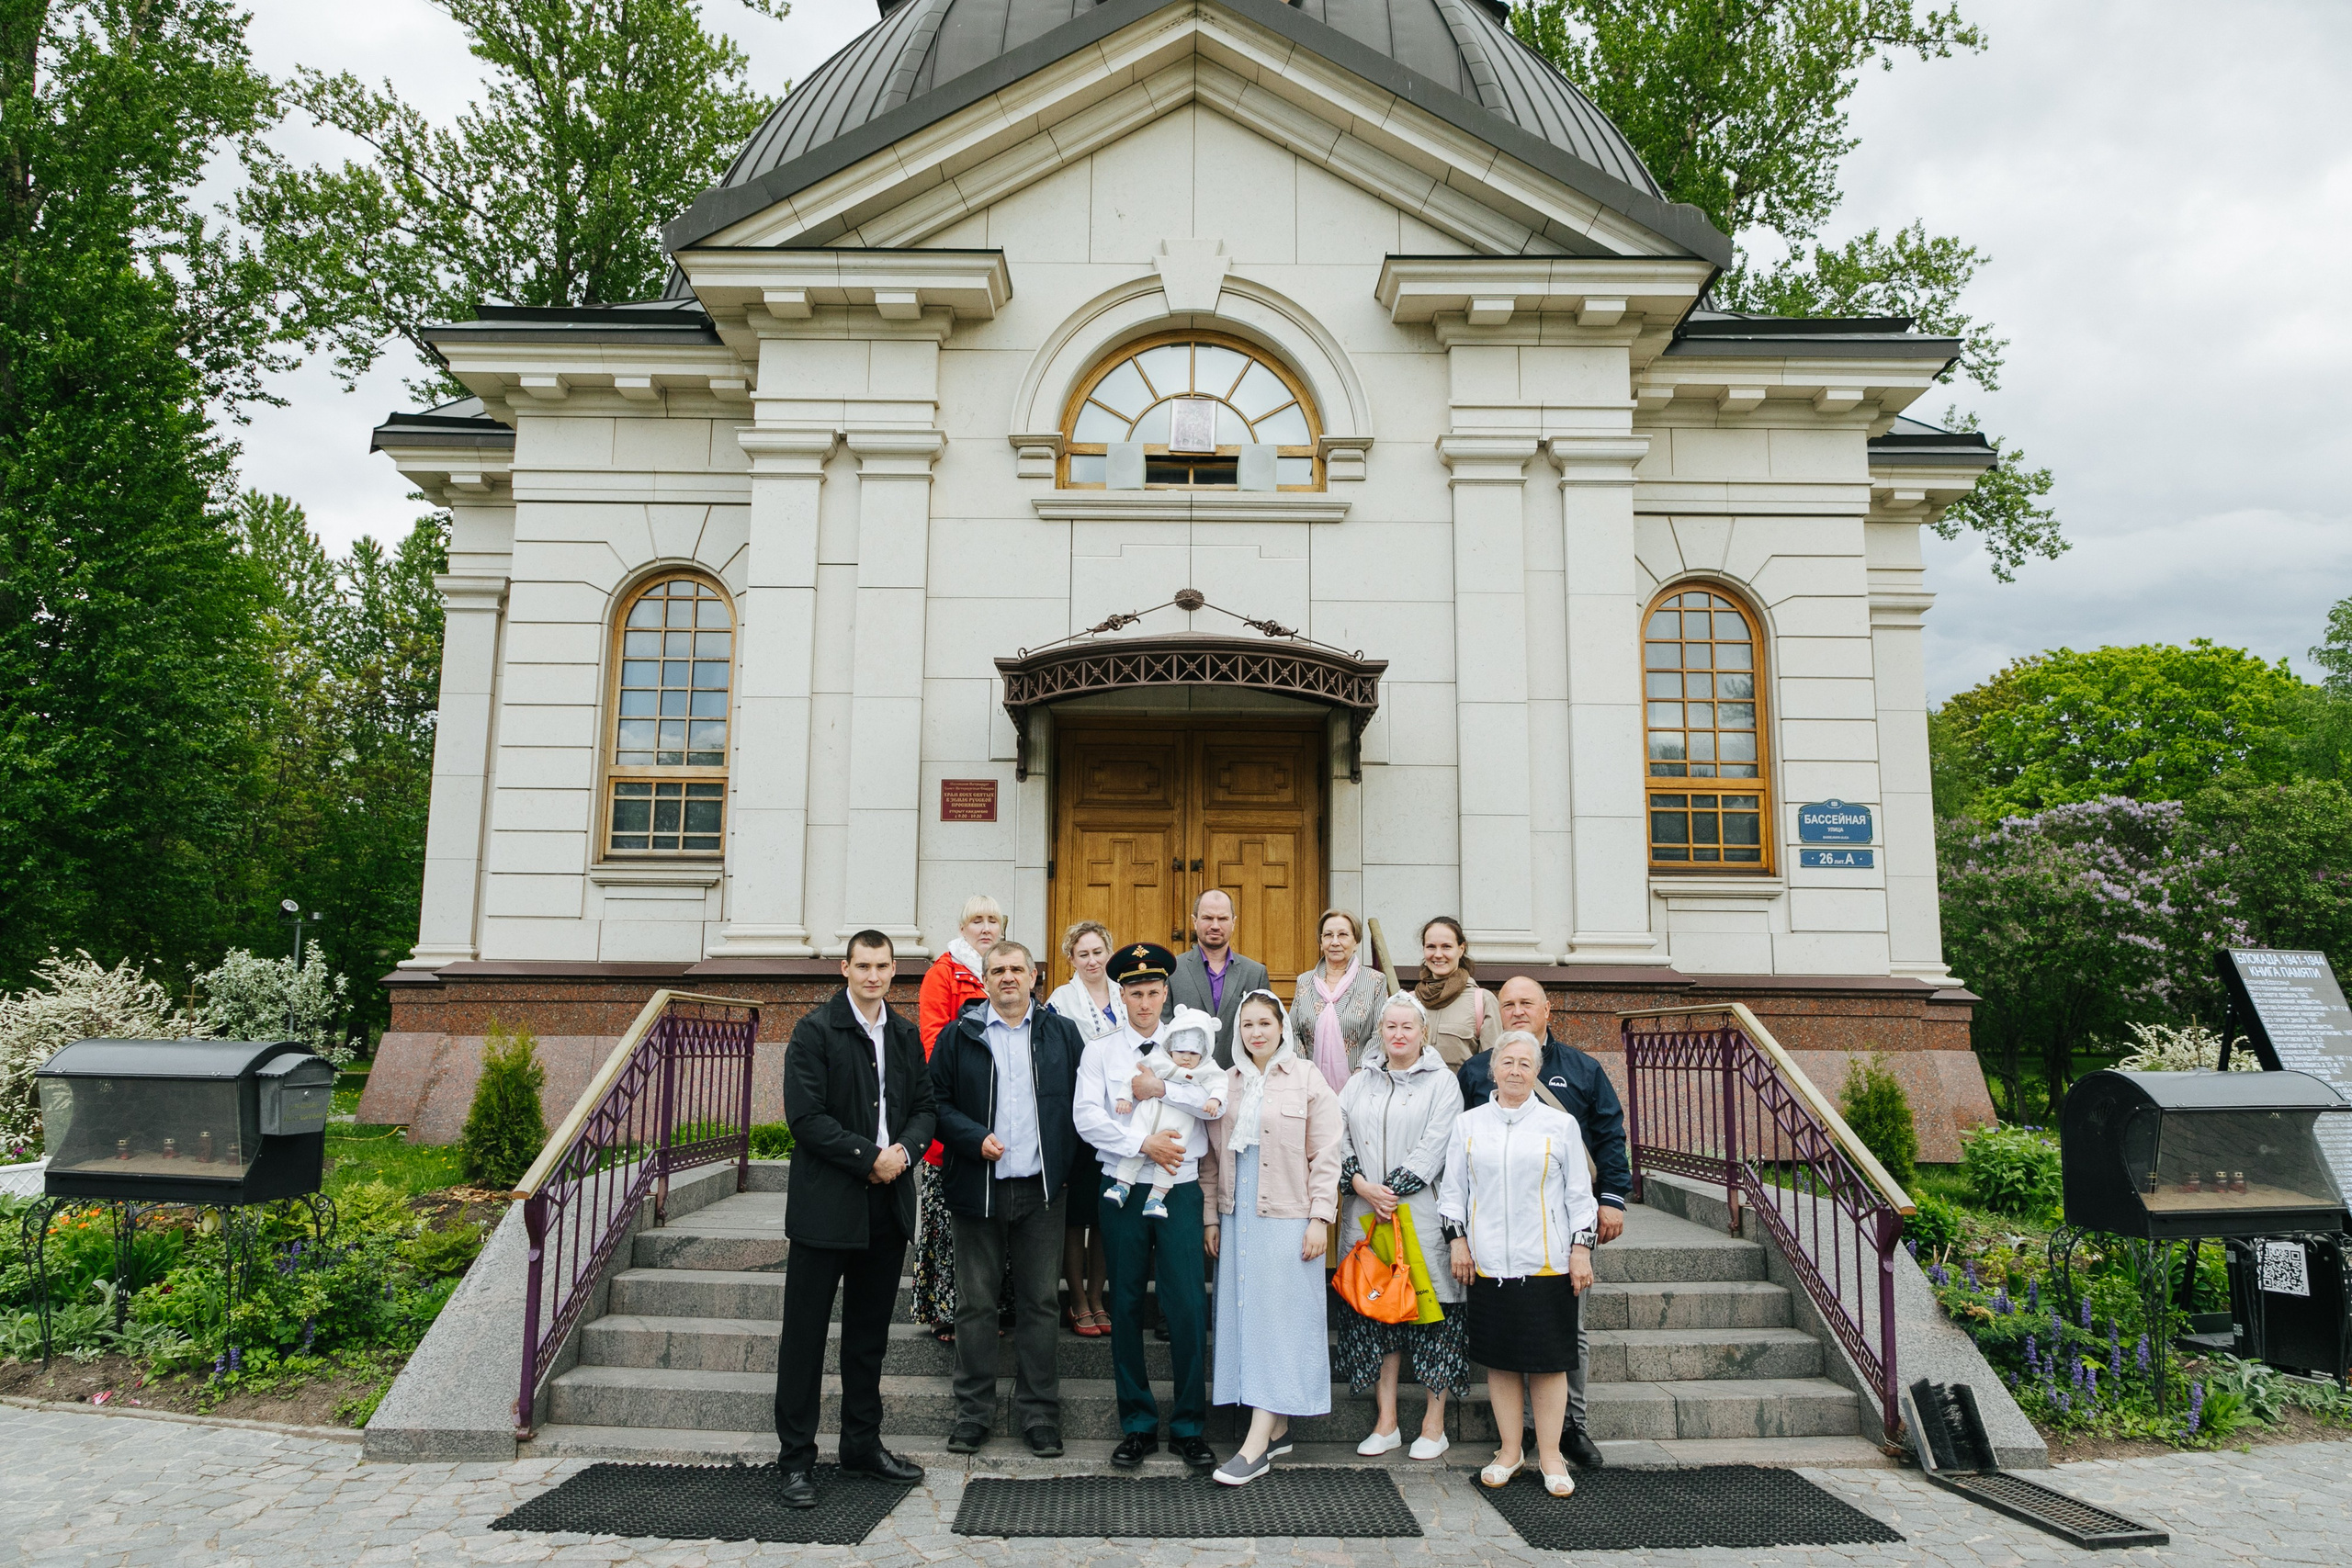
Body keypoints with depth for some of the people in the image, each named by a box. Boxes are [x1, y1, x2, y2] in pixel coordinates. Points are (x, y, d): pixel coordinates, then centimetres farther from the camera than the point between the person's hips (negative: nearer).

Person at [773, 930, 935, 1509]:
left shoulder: (906, 1036, 11)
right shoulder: (814, 1032, -7)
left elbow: (925, 1108, 11)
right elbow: (806, 1117, -14)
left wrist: (904, 1150, -9)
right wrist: (869, 1158, -16)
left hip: (889, 1202, 5)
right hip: (827, 1205, -5)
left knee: (870, 1332, 15)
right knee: (805, 1334, 2)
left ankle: (863, 1444, 27)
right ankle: (796, 1460, 12)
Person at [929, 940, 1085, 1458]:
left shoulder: (1063, 1035, 6)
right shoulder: (959, 1036, 3)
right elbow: (937, 1103, 2)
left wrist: (1068, 1163, -5)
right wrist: (975, 1139, -12)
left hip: (1041, 1190, 1)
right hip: (979, 1187, 0)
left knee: (1039, 1302, 6)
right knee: (975, 1302, 6)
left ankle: (1039, 1415, 17)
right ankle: (974, 1412, 19)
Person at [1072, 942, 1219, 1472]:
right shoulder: (1099, 1052, 6)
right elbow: (1086, 1117, -7)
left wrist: (1161, 1088, -14)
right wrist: (1143, 1144, -15)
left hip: (1180, 1189, -1)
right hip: (1122, 1189, 1)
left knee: (1188, 1307, -2)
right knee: (1126, 1308, 7)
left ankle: (1189, 1427, 12)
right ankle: (1137, 1426, 20)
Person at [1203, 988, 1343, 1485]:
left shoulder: (1307, 1079, -1)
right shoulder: (1227, 1083, 11)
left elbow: (1325, 1156, -3)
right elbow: (1213, 1156, 14)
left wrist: (1320, 1218, -8)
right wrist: (1210, 1216, 9)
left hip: (1287, 1219, -5)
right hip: (1237, 1220, 5)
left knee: (1278, 1320, -5)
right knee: (1244, 1315, 5)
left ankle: (1256, 1444, -5)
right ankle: (1276, 1430, 16)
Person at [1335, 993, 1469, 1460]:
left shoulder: (1442, 1082, 2)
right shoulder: (1359, 1082, 14)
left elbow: (1434, 1147, -7)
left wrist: (1392, 1191, -13)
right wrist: (1361, 1185, -9)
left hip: (1422, 1213, -3)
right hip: (1366, 1213, 4)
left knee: (1432, 1311, -1)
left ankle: (1434, 1425, 11)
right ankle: (1386, 1423, 16)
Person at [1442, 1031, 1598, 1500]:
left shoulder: (1561, 1124, 3)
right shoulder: (1469, 1124, 8)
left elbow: (1579, 1193, 5)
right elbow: (1452, 1188, 12)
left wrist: (1581, 1248, 1)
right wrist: (1457, 1239, 4)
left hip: (1547, 1263, -2)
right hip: (1489, 1263, 2)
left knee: (1548, 1360, 3)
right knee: (1499, 1359, 8)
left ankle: (1550, 1455, 15)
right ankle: (1510, 1450, 21)